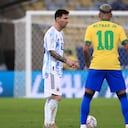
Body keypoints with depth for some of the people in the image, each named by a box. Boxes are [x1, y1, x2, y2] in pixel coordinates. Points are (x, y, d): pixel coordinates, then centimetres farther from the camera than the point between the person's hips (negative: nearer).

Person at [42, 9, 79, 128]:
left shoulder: (60, 33, 18)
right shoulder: (51, 33, -13)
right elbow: (52, 52, -18)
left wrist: (70, 61, 12)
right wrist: (66, 60, -20)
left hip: (57, 70, 10)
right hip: (51, 70, -10)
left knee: (51, 98, 10)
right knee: (56, 97, -15)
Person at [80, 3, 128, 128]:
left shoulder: (91, 28, 7)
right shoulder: (118, 28, 8)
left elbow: (85, 49, -1)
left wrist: (88, 64, 13)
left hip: (96, 66, 0)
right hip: (114, 66, 0)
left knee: (87, 96, 8)